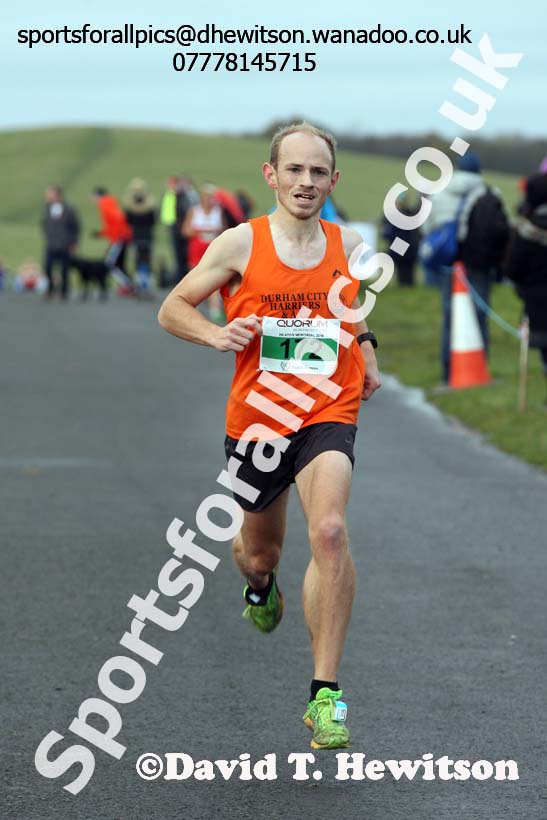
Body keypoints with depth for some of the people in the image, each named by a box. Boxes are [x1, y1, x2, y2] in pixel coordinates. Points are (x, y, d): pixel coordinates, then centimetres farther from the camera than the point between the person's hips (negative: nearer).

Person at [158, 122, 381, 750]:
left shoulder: (349, 244, 3)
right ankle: (260, 587, 60)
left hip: (329, 412, 0)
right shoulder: (241, 244, -6)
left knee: (329, 531, -25)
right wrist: (219, 334, -17)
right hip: (256, 415, 0)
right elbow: (172, 310, 2)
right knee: (259, 550, 17)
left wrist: (364, 346, 10)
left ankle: (325, 695, -21)